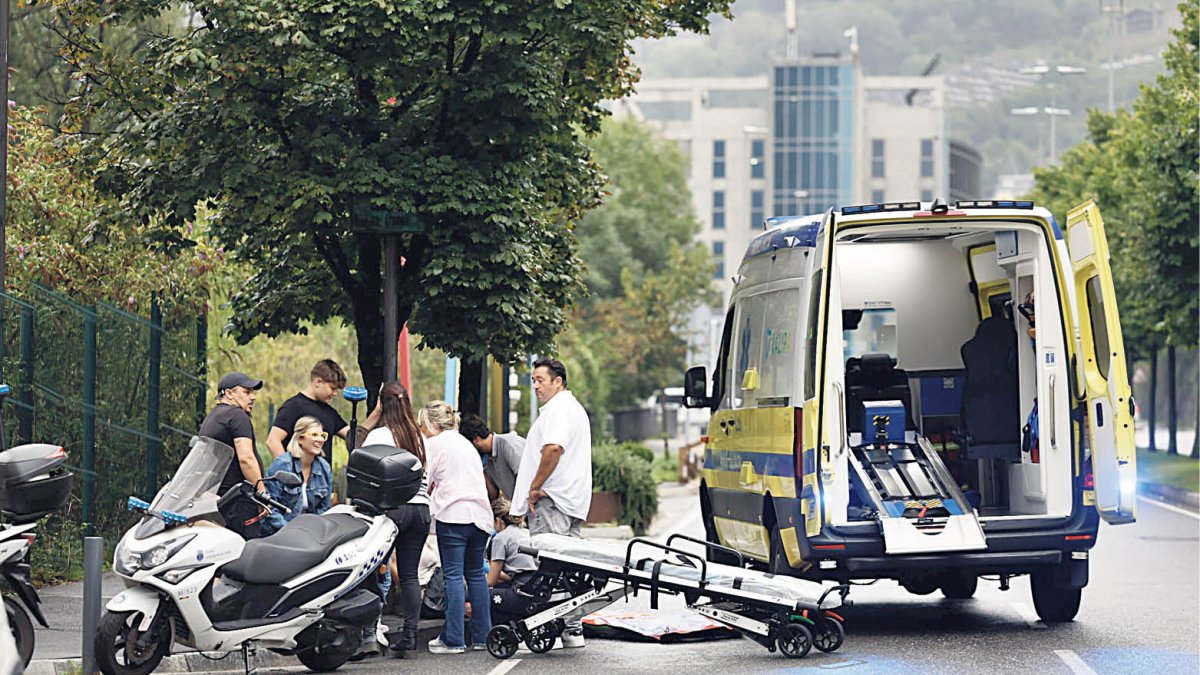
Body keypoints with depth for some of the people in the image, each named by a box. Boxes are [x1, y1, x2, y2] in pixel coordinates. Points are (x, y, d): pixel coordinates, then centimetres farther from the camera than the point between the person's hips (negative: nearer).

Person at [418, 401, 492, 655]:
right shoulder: (466, 443, 24)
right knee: (476, 574, 12)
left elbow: (424, 484, 0)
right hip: (480, 513, 7)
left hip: (453, 514, -7)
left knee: (453, 575, -7)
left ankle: (453, 639, -9)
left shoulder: (433, 444, 1)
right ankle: (482, 636, 11)